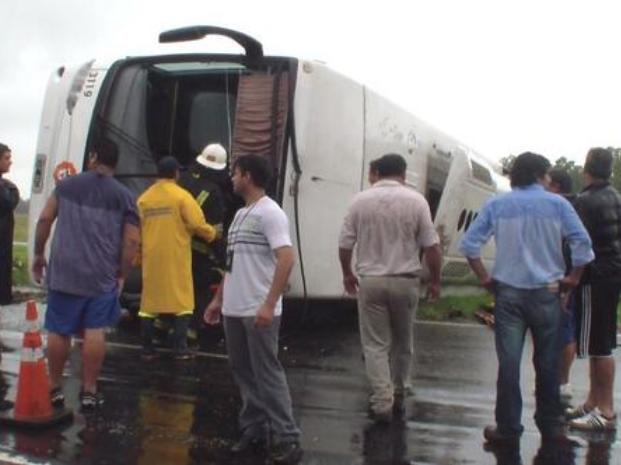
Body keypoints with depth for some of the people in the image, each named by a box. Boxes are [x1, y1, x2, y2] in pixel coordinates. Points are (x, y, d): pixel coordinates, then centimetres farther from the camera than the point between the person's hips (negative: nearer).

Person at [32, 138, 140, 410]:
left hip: (64, 272, 1)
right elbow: (131, 240, -4)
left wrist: (39, 255, 15)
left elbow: (45, 219, 4)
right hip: (102, 276, -1)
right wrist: (122, 274, 5)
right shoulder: (125, 196, 2)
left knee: (58, 331, 10)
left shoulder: (67, 185, 7)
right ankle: (89, 391, 9)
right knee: (94, 332, 5)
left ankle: (55, 388, 19)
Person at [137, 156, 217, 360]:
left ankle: (147, 349, 13)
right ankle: (180, 348, 3)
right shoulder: (181, 195, -7)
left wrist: (139, 257, 20)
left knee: (150, 302, 10)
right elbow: (198, 224, -11)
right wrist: (212, 233, 9)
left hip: (151, 259, 4)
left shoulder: (144, 198, 6)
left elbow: (137, 232, 10)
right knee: (182, 302, 5)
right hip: (176, 258, -4)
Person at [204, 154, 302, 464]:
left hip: (258, 311, -9)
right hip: (233, 310, 9)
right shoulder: (240, 214, 17)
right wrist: (218, 300, 21)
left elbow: (286, 259, -20)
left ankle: (287, 439, 3)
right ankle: (253, 429, 24)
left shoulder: (269, 212, -11)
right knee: (244, 372, 13)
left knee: (267, 374, -5)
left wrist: (269, 304, -25)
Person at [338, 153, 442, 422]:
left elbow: (345, 244, 2)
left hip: (370, 281, 0)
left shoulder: (360, 201, -1)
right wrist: (435, 281, 6)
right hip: (405, 281, 1)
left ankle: (382, 403, 1)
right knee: (403, 341, 18)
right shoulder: (416, 201, -4)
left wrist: (347, 274, 17)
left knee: (375, 344, 5)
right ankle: (399, 393, 30)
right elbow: (431, 246, -5)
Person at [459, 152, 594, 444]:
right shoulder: (557, 204, -1)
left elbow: (468, 244, -3)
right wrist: (572, 278, 2)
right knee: (547, 362, 10)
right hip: (546, 292, 0)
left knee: (509, 361, 5)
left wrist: (484, 277, 4)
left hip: (508, 292, 1)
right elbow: (582, 243, -9)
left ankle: (508, 427, 10)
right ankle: (550, 426, 21)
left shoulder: (496, 205, 3)